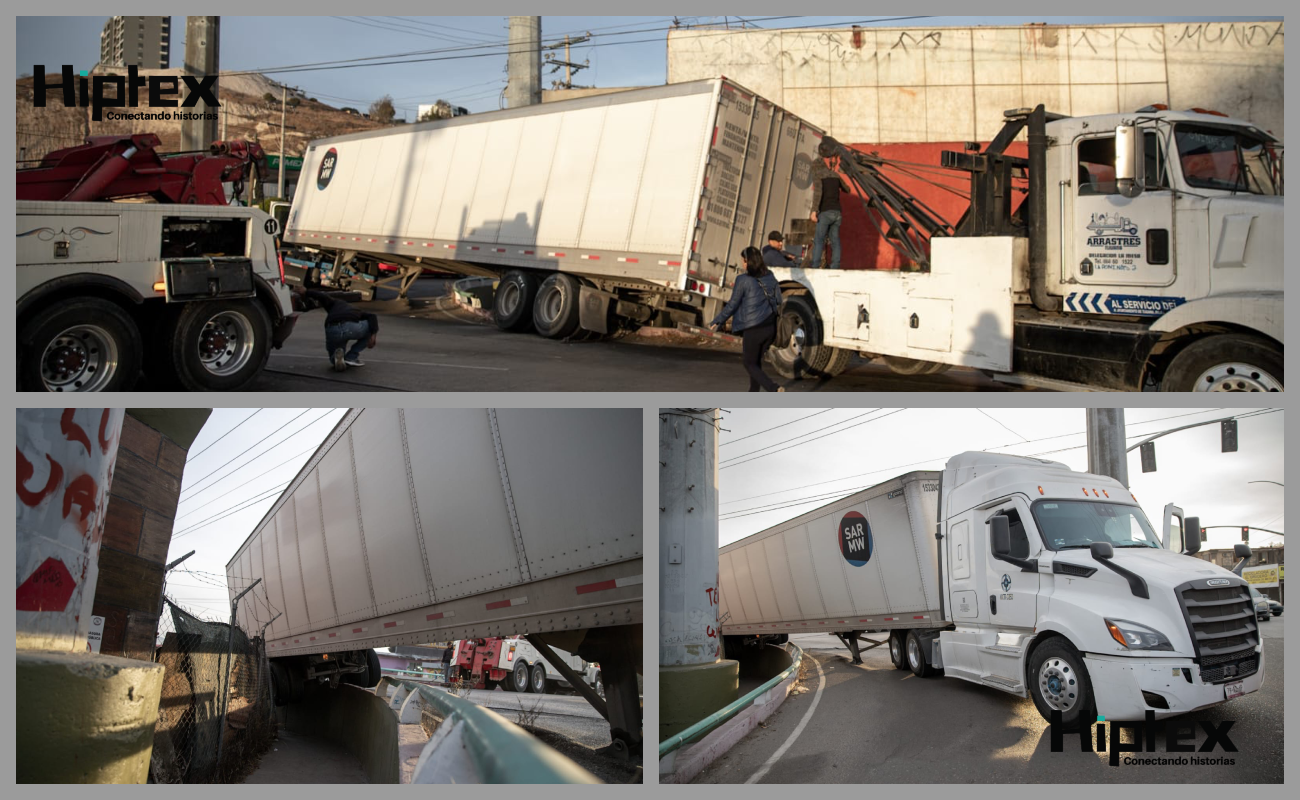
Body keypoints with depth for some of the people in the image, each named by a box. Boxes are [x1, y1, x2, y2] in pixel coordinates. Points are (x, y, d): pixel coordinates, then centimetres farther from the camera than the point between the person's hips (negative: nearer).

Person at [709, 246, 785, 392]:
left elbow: (732, 305, -8)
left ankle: (774, 389, -15)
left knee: (750, 364, 5)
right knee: (756, 361, 21)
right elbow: (778, 300, 13)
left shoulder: (743, 280, -12)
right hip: (771, 327, 6)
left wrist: (717, 322, 4)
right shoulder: (770, 277, 5)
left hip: (753, 329, -6)